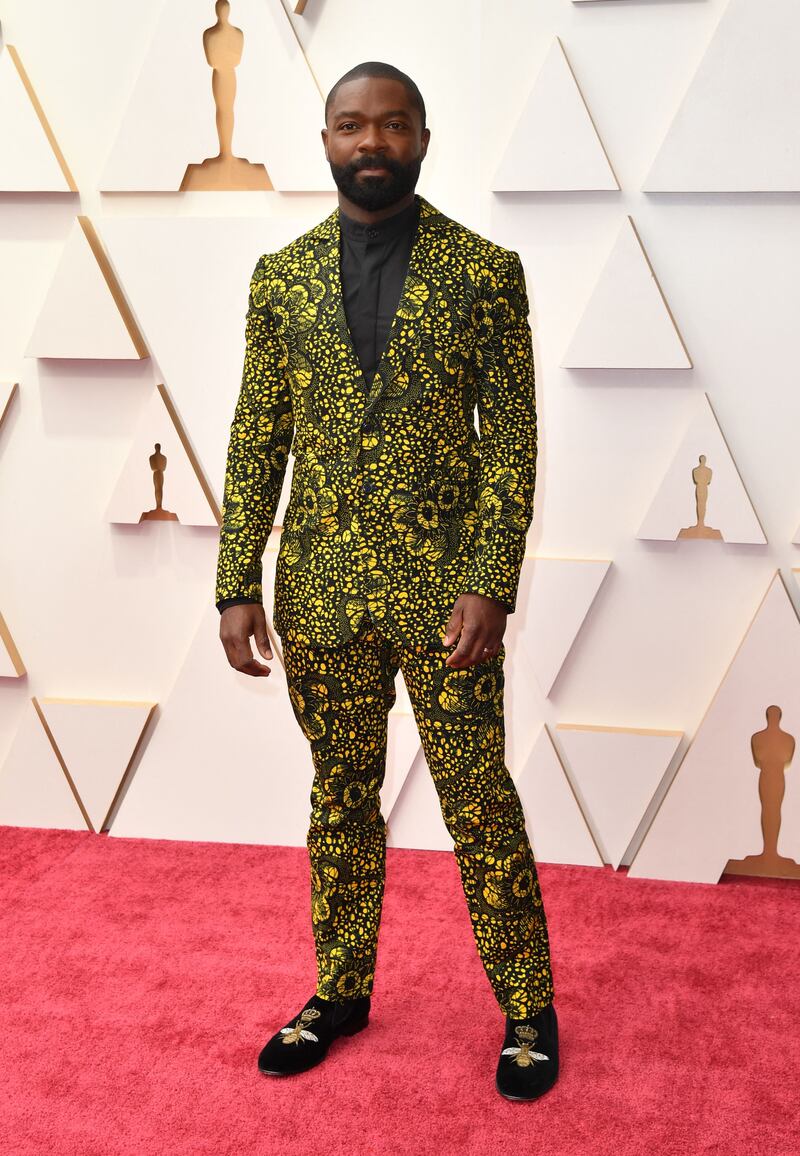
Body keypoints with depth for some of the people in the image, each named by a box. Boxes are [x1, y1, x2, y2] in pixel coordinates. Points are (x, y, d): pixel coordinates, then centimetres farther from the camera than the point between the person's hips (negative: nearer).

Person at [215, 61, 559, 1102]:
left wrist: (491, 585, -14)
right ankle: (342, 990, 31)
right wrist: (237, 587, -1)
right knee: (340, 794, 15)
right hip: (321, 589, 3)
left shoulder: (486, 271, -3)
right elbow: (256, 438, 6)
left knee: (480, 804, 3)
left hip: (444, 589, -3)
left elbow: (513, 439, -5)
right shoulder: (281, 276, 6)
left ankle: (527, 1006, 20)